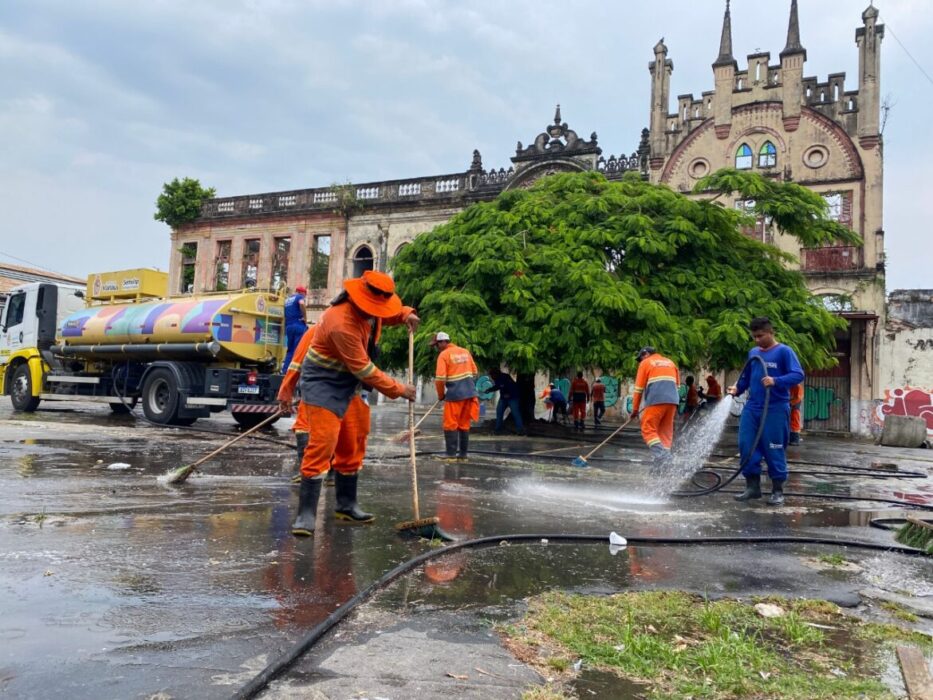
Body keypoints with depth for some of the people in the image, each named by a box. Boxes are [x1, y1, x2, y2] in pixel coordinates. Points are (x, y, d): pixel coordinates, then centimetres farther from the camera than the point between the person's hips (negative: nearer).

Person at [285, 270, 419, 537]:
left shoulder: (370, 308, -5)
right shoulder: (342, 324, -31)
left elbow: (389, 313, 20)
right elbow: (364, 370, -26)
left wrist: (407, 315, -4)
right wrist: (398, 389, -18)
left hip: (347, 387, 9)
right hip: (322, 385, -9)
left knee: (352, 447, 13)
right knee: (321, 446, -16)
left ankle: (346, 505, 25)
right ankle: (306, 514, -11)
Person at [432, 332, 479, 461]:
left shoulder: (444, 355, -6)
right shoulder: (465, 351, 13)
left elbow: (440, 378, -12)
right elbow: (474, 372, 15)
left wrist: (441, 395, 2)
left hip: (454, 394, -6)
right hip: (470, 392, 6)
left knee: (450, 425, 1)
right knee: (464, 425, 11)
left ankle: (451, 455, -2)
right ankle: (463, 455, 13)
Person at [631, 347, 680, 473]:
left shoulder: (645, 363, 11)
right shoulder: (670, 362, 26)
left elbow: (639, 388, 7)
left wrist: (635, 409, 11)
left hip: (655, 401, -5)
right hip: (672, 401, 5)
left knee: (648, 430, -3)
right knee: (666, 431, 9)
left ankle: (661, 455, -25)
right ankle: (665, 462, 4)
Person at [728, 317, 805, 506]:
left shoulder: (784, 351, -5)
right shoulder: (753, 353, 13)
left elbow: (798, 374, -14)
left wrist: (776, 381, -29)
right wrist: (737, 388, 2)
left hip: (775, 409, -6)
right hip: (752, 408, 6)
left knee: (774, 450, -1)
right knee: (746, 446, 3)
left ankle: (778, 490, 11)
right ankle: (752, 486, 16)